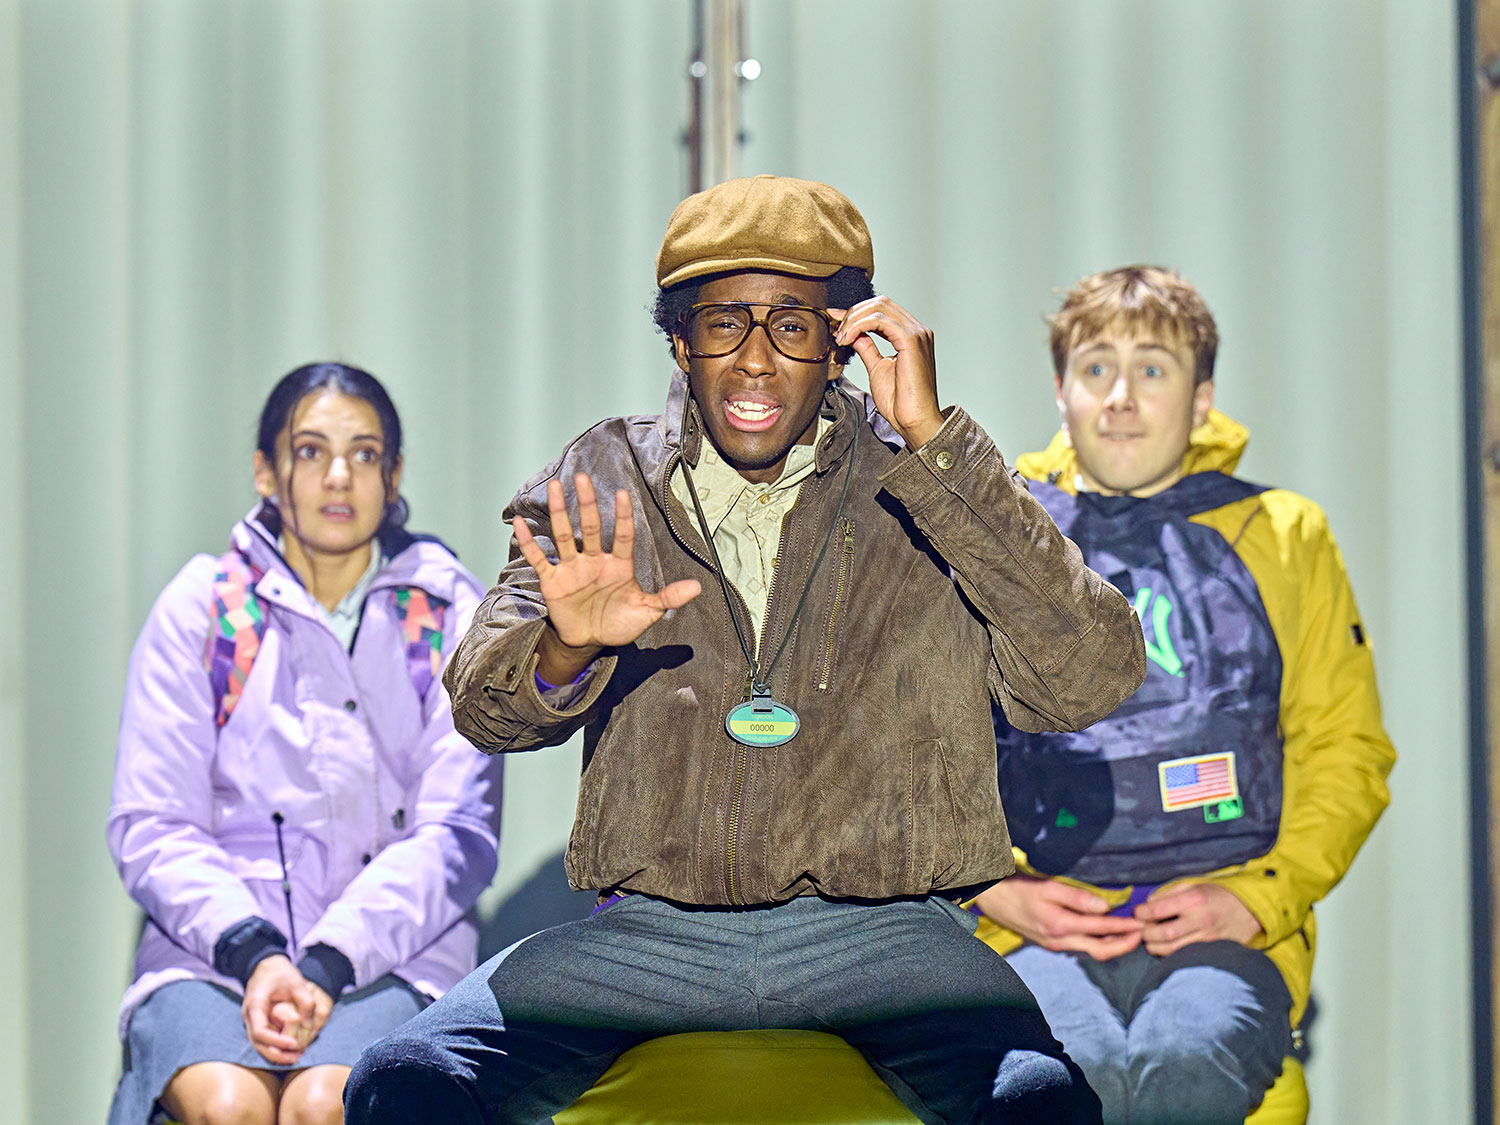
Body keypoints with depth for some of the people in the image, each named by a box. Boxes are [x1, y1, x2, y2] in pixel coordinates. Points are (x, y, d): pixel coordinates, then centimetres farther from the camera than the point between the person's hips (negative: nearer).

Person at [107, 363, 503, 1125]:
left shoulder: (447, 612, 10)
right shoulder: (199, 608, 11)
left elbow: (458, 835, 0)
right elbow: (150, 830, 4)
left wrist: (329, 962, -15)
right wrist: (252, 952, -14)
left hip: (389, 959, 0)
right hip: (210, 954, 1)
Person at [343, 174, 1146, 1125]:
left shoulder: (921, 487, 6)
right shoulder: (604, 484, 11)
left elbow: (1090, 681, -9)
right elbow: (483, 708, 2)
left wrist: (933, 445, -14)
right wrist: (565, 650, -23)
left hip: (883, 929, -1)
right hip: (650, 928, 2)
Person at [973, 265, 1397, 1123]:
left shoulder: (1285, 537, 17)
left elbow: (1347, 754, 15)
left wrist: (1254, 898, -1)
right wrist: (998, 890, 0)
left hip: (1225, 931, 0)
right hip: (1043, 929, 0)